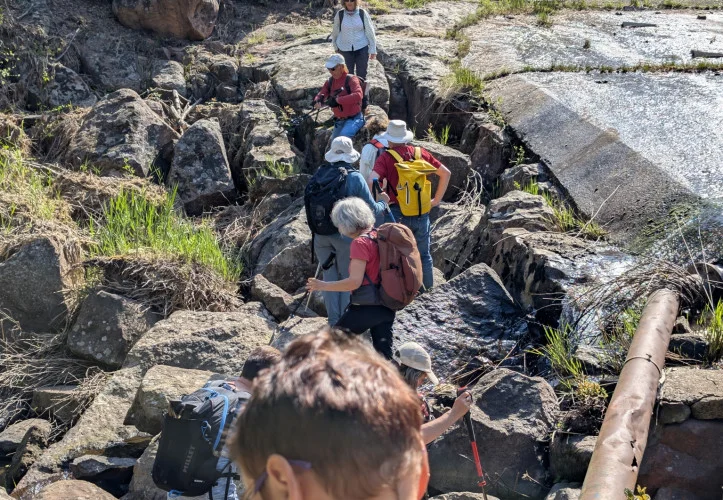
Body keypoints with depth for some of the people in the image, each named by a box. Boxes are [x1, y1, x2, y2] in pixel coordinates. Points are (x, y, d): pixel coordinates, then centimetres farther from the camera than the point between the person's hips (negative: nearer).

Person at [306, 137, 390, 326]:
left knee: (329, 276, 14)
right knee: (348, 278, 11)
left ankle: (333, 322, 20)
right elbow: (373, 210, -7)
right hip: (345, 235, -3)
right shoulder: (355, 178, -11)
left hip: (321, 235, 3)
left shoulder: (319, 175, -2)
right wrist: (383, 202, 14)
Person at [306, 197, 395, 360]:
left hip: (367, 307, -8)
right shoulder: (378, 235, 6)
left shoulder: (360, 243, -18)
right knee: (383, 349, 13)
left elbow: (354, 282, -22)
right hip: (387, 305, 8)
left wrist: (322, 285, -15)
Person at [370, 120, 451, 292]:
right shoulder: (420, 153, 3)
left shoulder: (385, 157, -8)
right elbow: (445, 173, 7)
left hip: (397, 214, -3)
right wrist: (437, 199, 11)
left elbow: (372, 181, -23)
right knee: (424, 255, 16)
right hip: (422, 213, 3)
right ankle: (427, 290, 25)